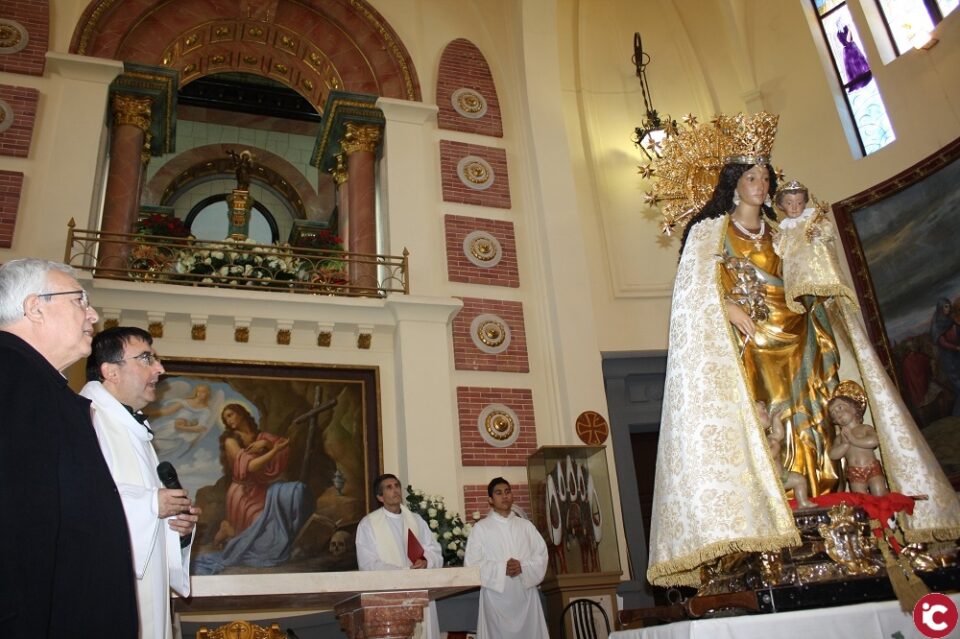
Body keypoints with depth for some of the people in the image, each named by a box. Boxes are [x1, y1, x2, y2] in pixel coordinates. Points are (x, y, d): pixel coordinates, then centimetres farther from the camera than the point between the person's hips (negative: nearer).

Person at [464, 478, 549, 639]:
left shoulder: (526, 525, 10)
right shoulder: (480, 528, 1)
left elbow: (541, 555, 5)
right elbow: (472, 563, -5)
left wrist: (523, 567, -13)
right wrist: (502, 568, -15)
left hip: (526, 594, 3)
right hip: (496, 596, -3)